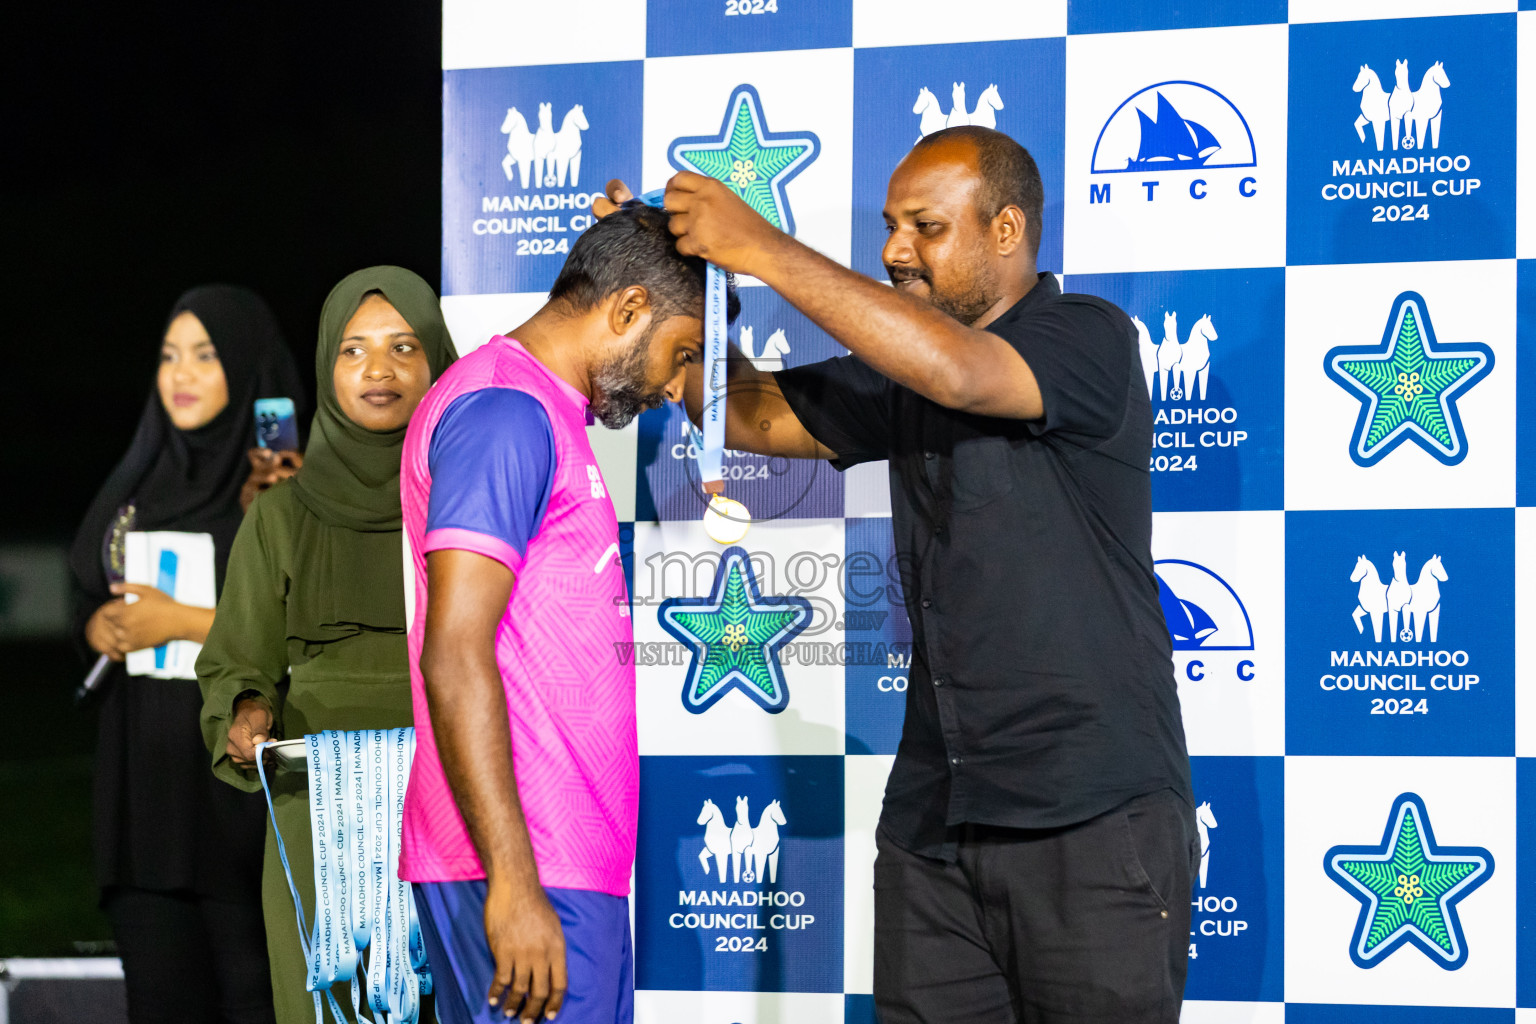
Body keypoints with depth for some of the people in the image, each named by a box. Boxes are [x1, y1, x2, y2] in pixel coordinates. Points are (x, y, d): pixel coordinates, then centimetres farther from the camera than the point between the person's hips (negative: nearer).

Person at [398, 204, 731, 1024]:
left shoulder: (543, 414, 22)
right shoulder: (506, 413, -10)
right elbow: (454, 655, -19)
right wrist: (513, 881, -24)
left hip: (564, 860, 10)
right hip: (523, 870, -10)